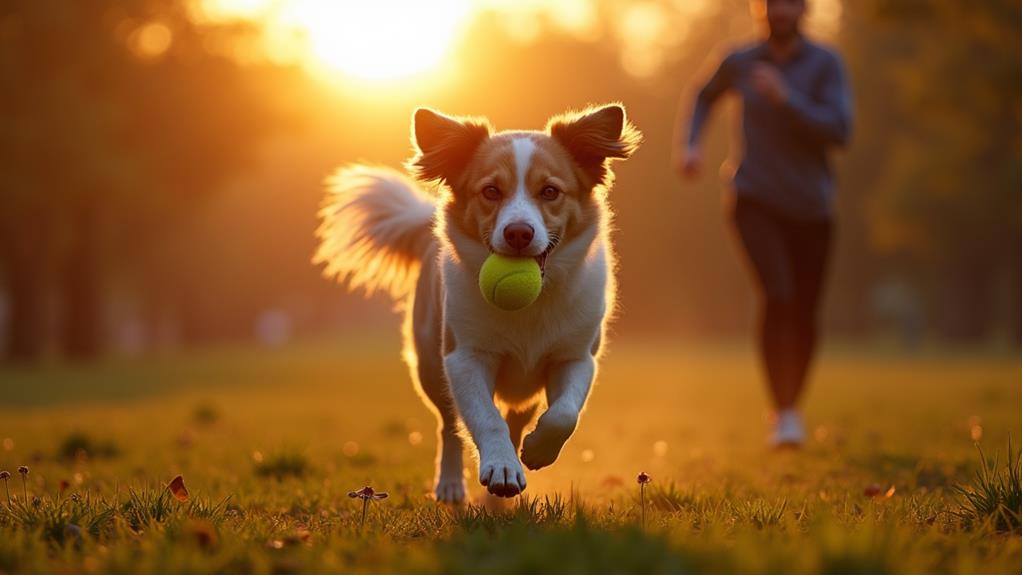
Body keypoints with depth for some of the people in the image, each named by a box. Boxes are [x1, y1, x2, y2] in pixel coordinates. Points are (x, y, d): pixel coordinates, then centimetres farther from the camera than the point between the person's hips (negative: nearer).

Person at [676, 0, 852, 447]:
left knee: (804, 315, 11)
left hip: (810, 209, 1)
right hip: (756, 202, -1)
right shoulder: (740, 62, -2)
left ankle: (794, 404, 38)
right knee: (777, 297, -25)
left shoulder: (827, 64, -8)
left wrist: (785, 98, -28)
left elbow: (838, 133, -19)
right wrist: (689, 145, 2)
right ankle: (784, 418, -21)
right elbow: (707, 96, 19)